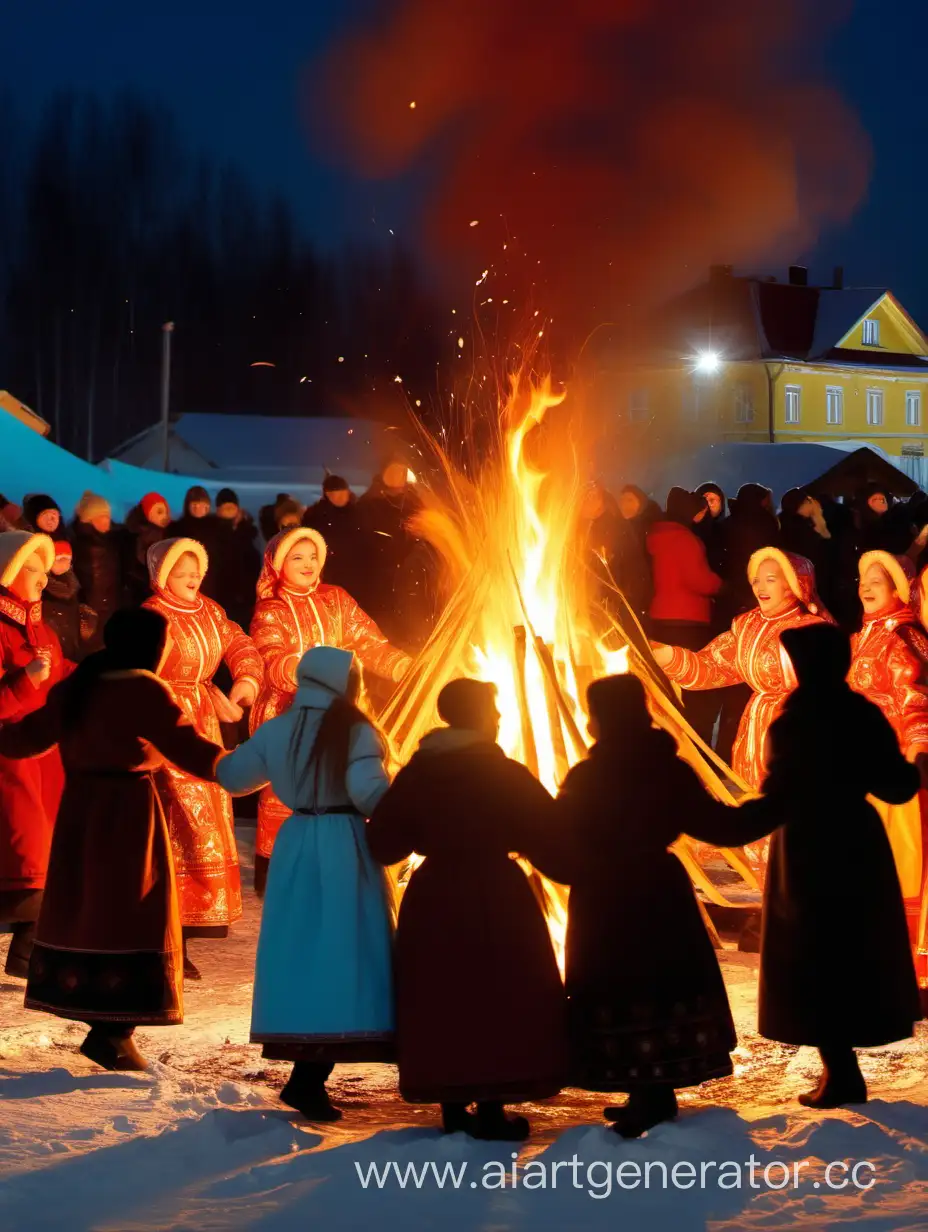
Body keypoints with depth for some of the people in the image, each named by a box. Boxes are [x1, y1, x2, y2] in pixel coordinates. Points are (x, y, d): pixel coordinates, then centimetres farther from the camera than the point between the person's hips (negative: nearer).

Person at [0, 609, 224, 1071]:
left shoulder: (75, 687, 8)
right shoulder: (145, 690, -13)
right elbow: (187, 748, -16)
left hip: (80, 808, 7)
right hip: (127, 811, -7)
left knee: (83, 908, 13)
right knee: (129, 915, -2)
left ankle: (101, 1022, 17)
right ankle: (112, 1032, -6)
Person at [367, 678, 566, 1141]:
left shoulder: (415, 774, 3)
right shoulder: (504, 774, -8)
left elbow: (384, 842, 5)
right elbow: (548, 834, -8)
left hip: (431, 899, 4)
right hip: (497, 899, -4)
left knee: (440, 1000, 11)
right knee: (500, 999, 3)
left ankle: (452, 1108, 14)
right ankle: (491, 1111, 0)